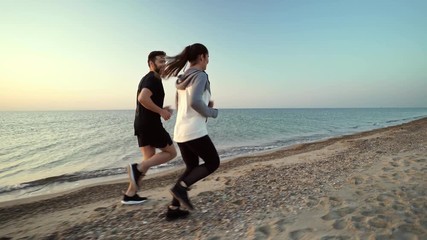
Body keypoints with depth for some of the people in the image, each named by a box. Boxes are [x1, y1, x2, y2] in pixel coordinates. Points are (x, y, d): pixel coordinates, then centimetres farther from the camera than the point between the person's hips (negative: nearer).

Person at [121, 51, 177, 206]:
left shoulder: (147, 78, 22)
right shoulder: (153, 79, -10)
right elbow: (142, 98, -27)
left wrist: (161, 110, 15)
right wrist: (161, 111, -18)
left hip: (141, 123, 10)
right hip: (150, 124, -10)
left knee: (149, 159, 11)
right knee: (171, 152, 1)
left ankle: (130, 194, 11)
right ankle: (137, 168, -9)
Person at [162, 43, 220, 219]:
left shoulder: (182, 79, 17)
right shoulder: (200, 75, -9)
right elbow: (195, 102, -24)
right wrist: (212, 112, -7)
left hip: (180, 131, 9)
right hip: (194, 131, -9)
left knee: (192, 168, 18)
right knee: (213, 163, 9)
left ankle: (174, 206, 14)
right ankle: (181, 187, -4)